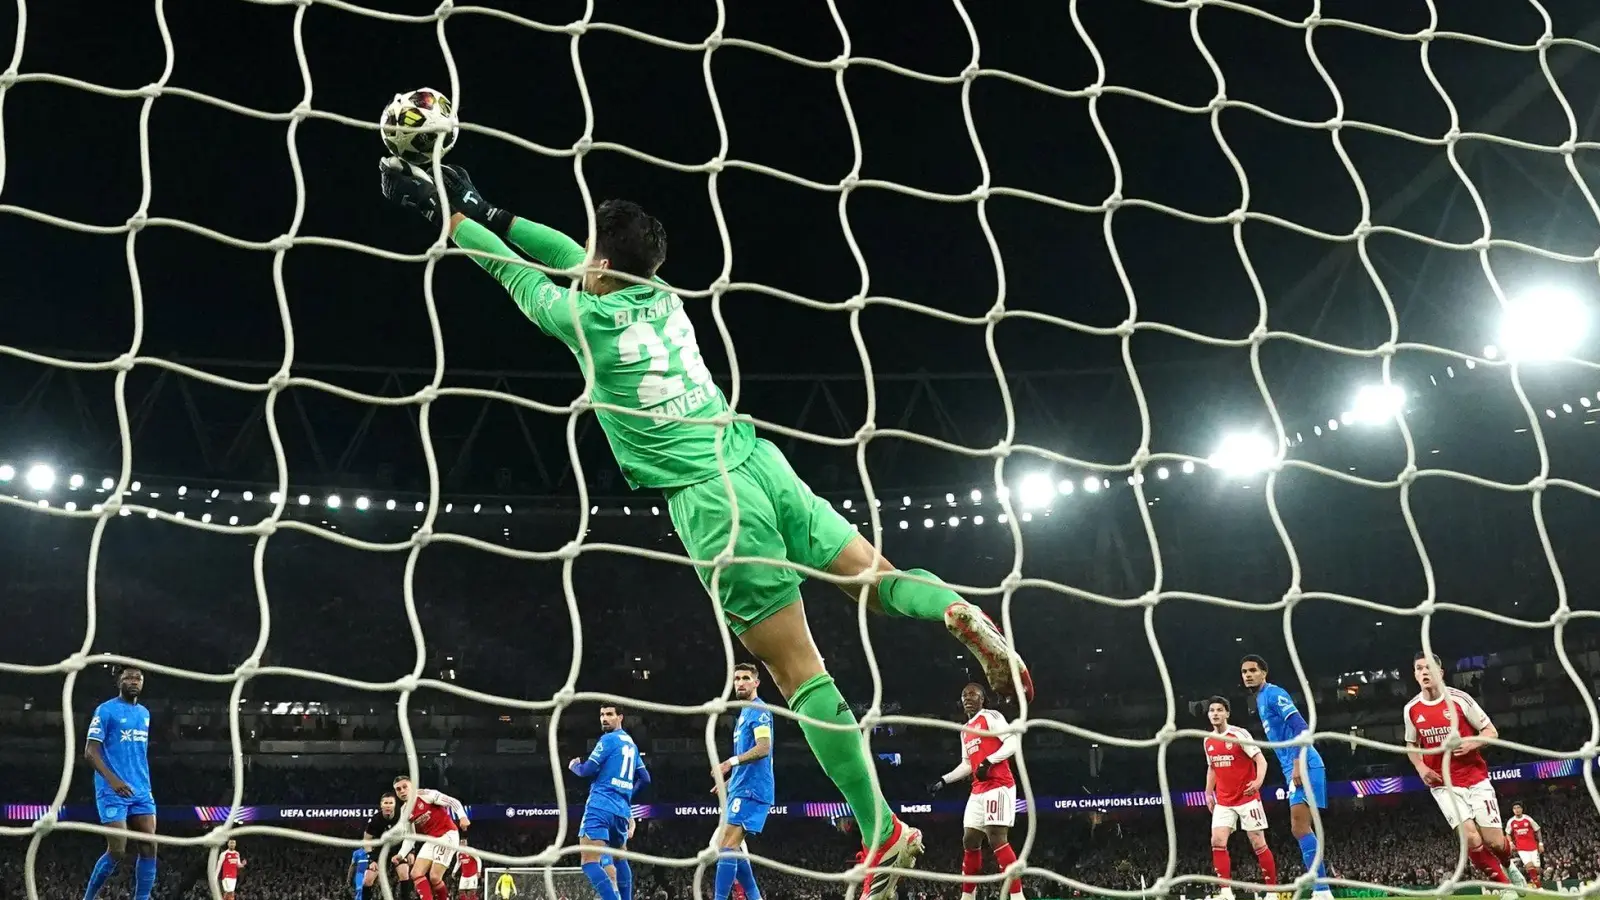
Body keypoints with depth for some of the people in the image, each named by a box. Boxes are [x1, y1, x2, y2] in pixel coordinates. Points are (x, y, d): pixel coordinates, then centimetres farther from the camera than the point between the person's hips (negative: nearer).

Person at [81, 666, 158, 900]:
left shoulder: (145, 713, 15)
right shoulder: (106, 710, -5)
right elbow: (90, 752, -11)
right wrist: (113, 779, -24)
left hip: (142, 791, 6)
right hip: (112, 792, -6)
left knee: (149, 848, -3)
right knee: (117, 851, -9)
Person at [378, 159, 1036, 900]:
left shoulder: (587, 320, -4)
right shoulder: (663, 297, 13)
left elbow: (511, 271, 13)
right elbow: (577, 260, 28)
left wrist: (447, 215, 27)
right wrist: (490, 213, 35)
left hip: (710, 500, -5)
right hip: (758, 463, 6)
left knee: (799, 672, -3)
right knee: (878, 578, 13)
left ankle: (884, 834, -1)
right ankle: (959, 614, -21)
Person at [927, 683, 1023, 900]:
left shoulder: (991, 716, -3)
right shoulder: (965, 730, 23)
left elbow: (1013, 742, -15)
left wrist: (988, 762, -25)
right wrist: (943, 781, 21)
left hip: (998, 786, -9)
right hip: (978, 790, 9)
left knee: (996, 839, -18)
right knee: (969, 840, 9)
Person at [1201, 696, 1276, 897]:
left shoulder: (1239, 734, -11)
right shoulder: (1208, 740, 7)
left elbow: (1261, 760, -15)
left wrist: (1258, 781, -34)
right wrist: (1208, 793, 15)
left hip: (1247, 798, -5)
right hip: (1223, 801, 5)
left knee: (1258, 844, 0)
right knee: (1217, 842, -9)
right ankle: (1226, 892, -9)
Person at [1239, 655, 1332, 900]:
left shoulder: (1273, 693, -7)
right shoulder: (1261, 700, 22)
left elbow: (1301, 727, -17)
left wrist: (1298, 763, -24)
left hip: (1303, 766, -10)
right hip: (1295, 768, 10)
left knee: (1300, 827, -15)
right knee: (1300, 828, 7)